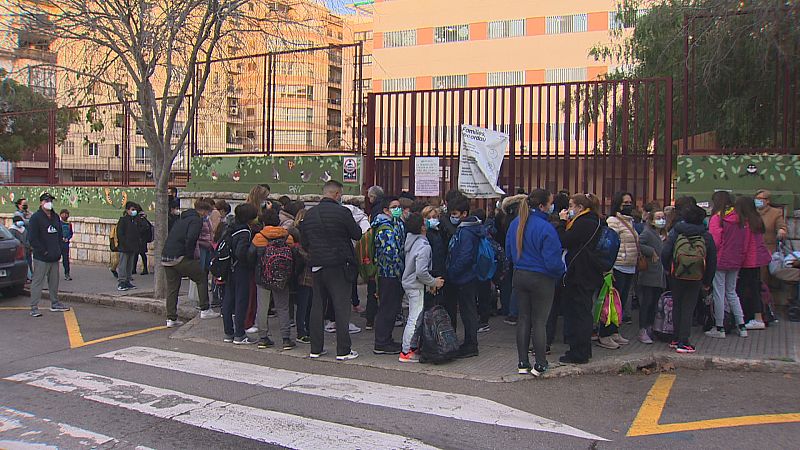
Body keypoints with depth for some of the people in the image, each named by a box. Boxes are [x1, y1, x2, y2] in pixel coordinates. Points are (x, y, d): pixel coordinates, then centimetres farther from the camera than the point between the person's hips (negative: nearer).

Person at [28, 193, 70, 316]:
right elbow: (32, 237, -14)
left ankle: (55, 304, 26)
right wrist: (43, 251, -14)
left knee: (54, 282, 15)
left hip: (55, 257, 7)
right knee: (37, 282, -5)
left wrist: (58, 249, 10)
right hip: (41, 258, -7)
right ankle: (34, 308, -2)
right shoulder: (35, 218, -8)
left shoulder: (55, 217, 14)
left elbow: (60, 234, 22)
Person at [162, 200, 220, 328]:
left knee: (172, 288, 12)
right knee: (202, 278, 6)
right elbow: (190, 239, -22)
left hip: (165, 257, 9)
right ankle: (205, 310, 7)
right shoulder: (196, 220, -6)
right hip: (180, 258, -9)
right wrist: (190, 255, -10)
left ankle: (171, 318, 13)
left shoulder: (182, 219, 23)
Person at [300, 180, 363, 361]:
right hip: (338, 265, -5)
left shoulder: (309, 214, 6)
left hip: (316, 265, 6)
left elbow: (304, 243, 11)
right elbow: (357, 235, -3)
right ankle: (343, 351, 2)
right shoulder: (342, 212, -11)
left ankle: (316, 348, 18)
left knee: (317, 305, 13)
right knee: (341, 307, 0)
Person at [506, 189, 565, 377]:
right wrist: (562, 271, -1)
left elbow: (509, 252, 11)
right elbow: (552, 261, -20)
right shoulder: (545, 228, -21)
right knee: (540, 321, 3)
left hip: (519, 276, 6)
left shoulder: (515, 224, 1)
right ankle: (540, 365, 10)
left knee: (524, 318, 13)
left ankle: (523, 363, 18)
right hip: (541, 279, -6)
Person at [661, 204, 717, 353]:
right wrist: (707, 282, 12)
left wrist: (669, 269, 7)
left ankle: (677, 339, 20)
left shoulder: (675, 232, -2)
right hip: (695, 279, 0)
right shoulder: (706, 236, 1)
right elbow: (712, 261, 4)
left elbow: (665, 253, -9)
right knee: (688, 309, 2)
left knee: (677, 307, 14)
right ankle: (684, 342, -2)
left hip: (676, 277, 1)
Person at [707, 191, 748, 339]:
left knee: (719, 294, 2)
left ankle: (720, 328, 9)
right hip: (735, 262, 6)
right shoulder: (739, 218, 5)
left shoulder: (716, 218, -12)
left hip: (720, 261, -6)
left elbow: (714, 242, -15)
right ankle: (741, 326, 18)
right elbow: (744, 242, 8)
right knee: (731, 292, 17)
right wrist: (740, 258, 15)